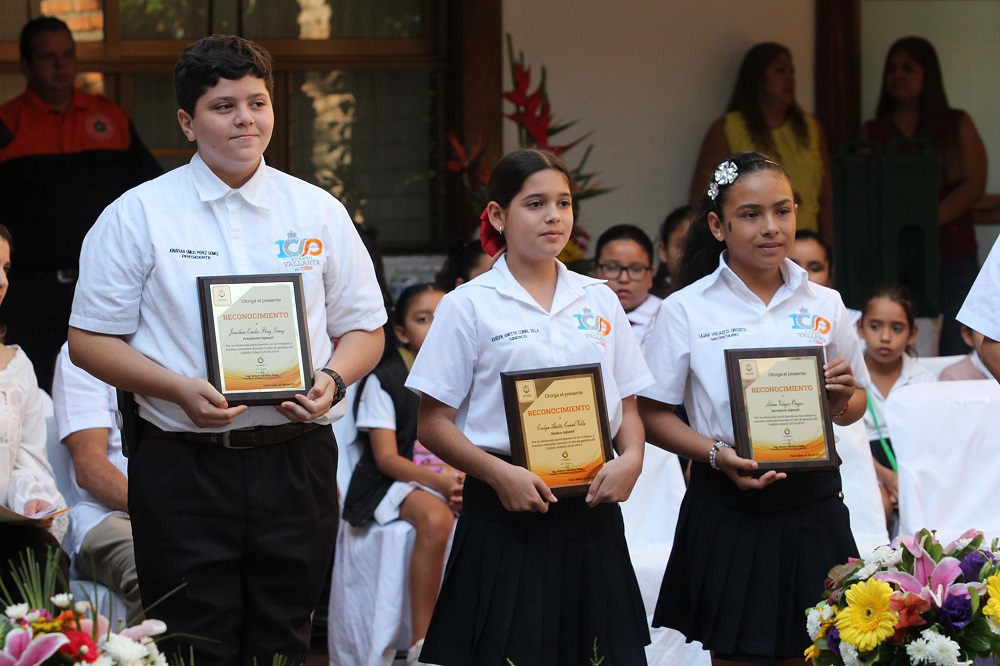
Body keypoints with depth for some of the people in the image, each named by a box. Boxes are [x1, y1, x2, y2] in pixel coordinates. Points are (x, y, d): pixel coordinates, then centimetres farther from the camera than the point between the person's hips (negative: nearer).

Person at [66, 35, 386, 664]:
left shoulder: (319, 213, 9)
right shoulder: (138, 215, 1)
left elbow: (364, 330, 14)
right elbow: (90, 341, 1)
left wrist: (332, 379, -9)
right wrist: (181, 389, -14)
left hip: (295, 463, 2)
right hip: (183, 465, -2)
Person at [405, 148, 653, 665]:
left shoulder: (599, 301, 12)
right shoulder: (469, 306, 0)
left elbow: (627, 403, 16)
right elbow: (433, 424, -2)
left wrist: (630, 458, -6)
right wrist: (499, 473, -17)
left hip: (591, 506, 4)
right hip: (507, 514, -4)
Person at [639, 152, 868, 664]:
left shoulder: (824, 305, 7)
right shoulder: (687, 310, -1)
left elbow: (852, 409, 17)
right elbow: (651, 415, -2)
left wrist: (842, 400, -7)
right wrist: (716, 455, -18)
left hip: (813, 506, 3)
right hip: (728, 513, -2)